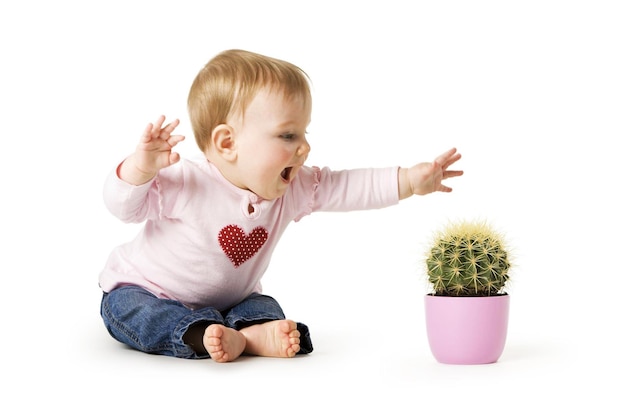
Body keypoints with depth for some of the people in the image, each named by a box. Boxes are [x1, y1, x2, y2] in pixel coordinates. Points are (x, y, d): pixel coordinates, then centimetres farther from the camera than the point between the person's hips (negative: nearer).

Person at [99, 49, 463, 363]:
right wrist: (141, 168, -43)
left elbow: (351, 188, -12)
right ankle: (202, 336, -45)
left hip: (230, 300, 5)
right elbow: (124, 207, -22)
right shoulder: (185, 183, -27)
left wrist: (411, 180, -24)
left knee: (265, 308, -18)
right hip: (145, 290, -4)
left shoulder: (296, 188, -12)